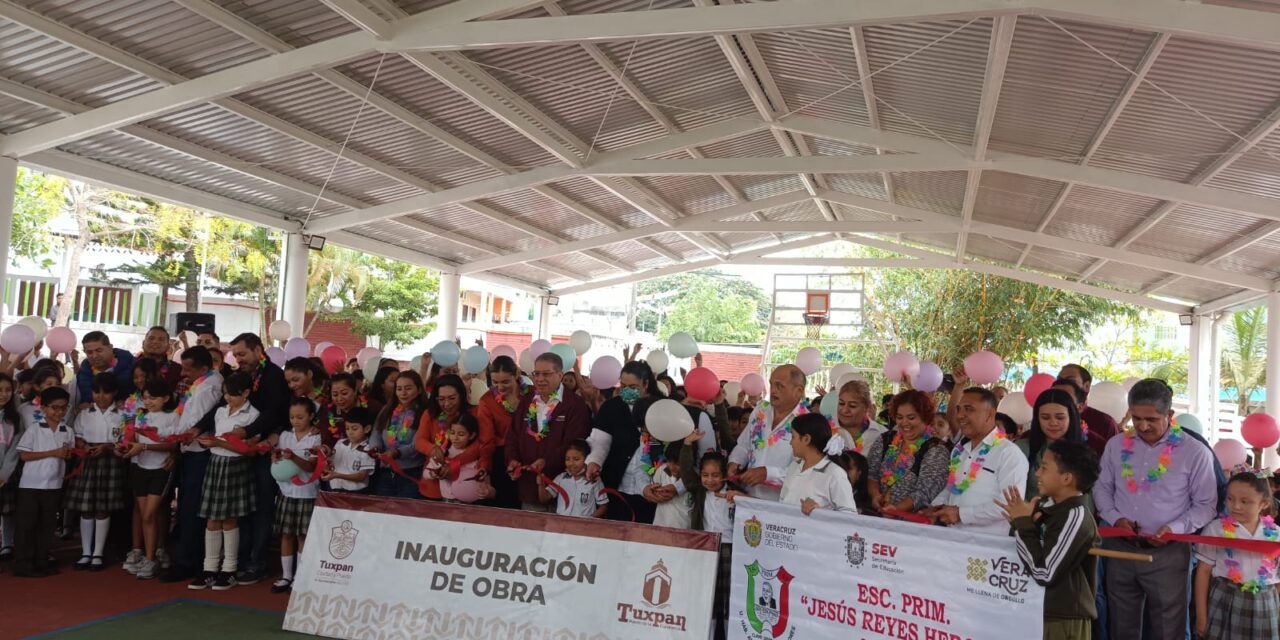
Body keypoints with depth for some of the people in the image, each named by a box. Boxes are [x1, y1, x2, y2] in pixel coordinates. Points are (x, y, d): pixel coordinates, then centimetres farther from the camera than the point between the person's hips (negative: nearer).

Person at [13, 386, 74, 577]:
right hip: (31, 484, -4)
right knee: (27, 524, 1)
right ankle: (23, 564, 8)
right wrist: (53, 453, -17)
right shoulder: (34, 429, -6)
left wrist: (69, 454, -10)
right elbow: (24, 455, -10)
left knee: (47, 524, 10)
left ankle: (42, 562, 18)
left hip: (54, 485, 4)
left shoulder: (67, 432, 6)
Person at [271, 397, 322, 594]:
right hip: (286, 490, 4)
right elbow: (275, 458, 8)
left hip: (306, 492, -4)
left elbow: (311, 466, -12)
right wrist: (275, 457, -15)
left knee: (303, 535, 1)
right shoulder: (285, 435, 8)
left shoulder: (316, 438, -5)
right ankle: (286, 576, 17)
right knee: (286, 534, 8)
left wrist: (293, 457, -26)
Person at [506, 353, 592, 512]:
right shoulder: (526, 404, 16)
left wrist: (547, 461, -24)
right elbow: (512, 437, 14)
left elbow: (574, 443, -14)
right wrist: (512, 459, -5)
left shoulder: (575, 405, -5)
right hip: (527, 486, 5)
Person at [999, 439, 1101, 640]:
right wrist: (1024, 523, -7)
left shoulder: (1075, 517, -19)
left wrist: (1023, 524, -17)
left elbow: (1044, 573, -23)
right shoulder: (1051, 506, 6)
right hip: (1046, 613, 8)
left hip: (1065, 620, -8)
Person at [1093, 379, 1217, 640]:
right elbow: (1102, 487, 11)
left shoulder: (1195, 453, -6)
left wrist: (1176, 528, -17)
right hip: (1120, 548, 3)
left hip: (1167, 553, -3)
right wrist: (1115, 518, -7)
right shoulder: (1117, 445, 4)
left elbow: (1205, 505, -2)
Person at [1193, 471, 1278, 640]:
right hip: (1224, 603, -2)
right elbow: (1204, 571, -3)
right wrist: (1201, 615, -4)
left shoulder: (1275, 534, 1)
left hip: (1263, 605, 2)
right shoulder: (1216, 528, -6)